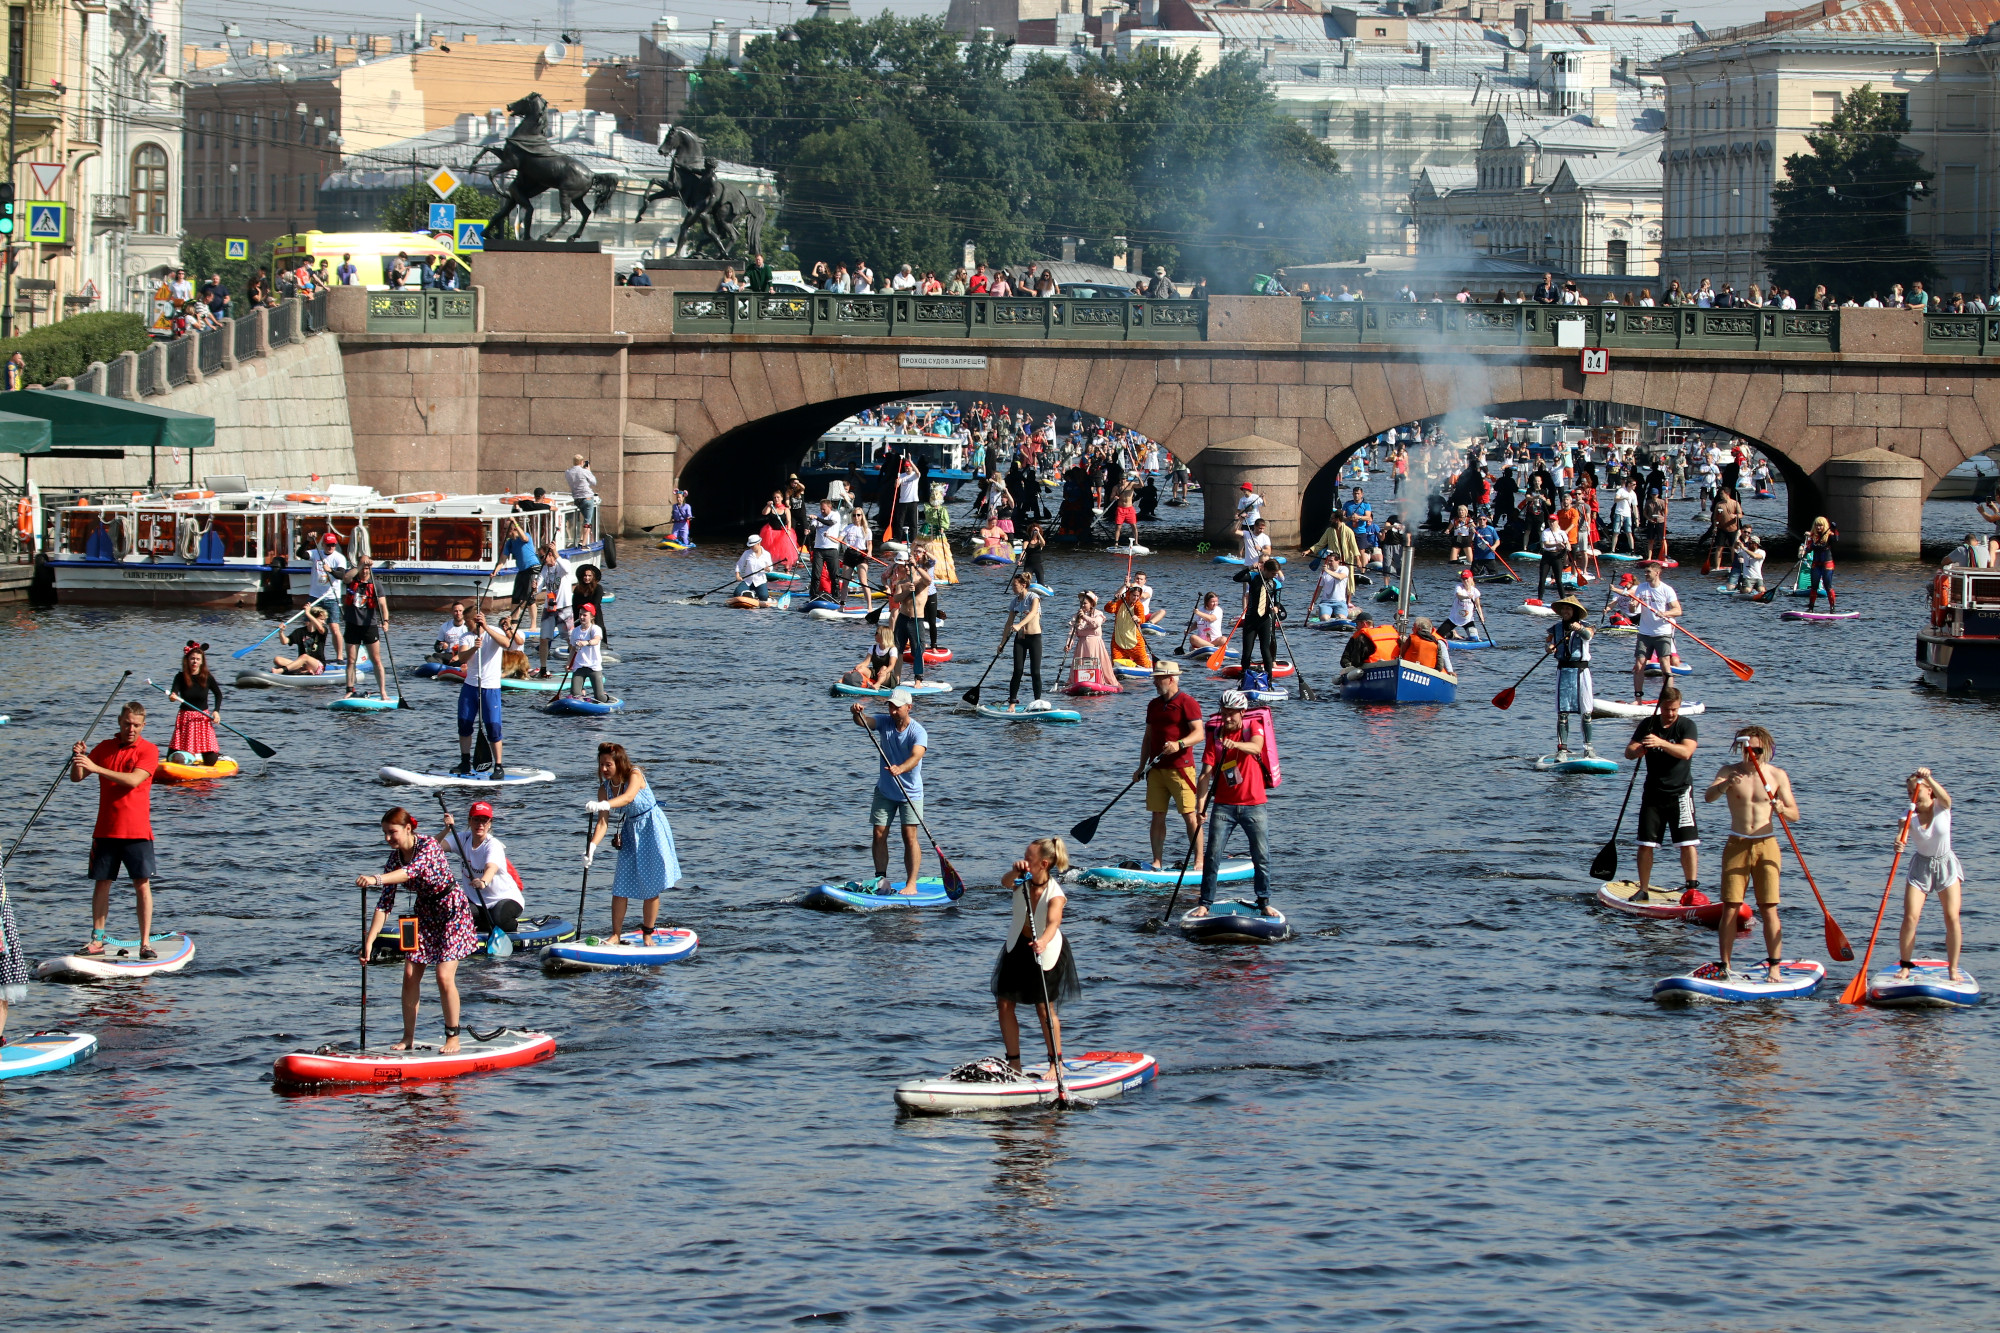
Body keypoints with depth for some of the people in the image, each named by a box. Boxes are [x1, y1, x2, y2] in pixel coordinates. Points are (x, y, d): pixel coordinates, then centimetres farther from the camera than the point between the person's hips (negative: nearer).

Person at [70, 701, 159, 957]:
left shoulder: (149, 750, -4)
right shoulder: (104, 748, 8)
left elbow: (133, 780, -20)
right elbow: (76, 777, 7)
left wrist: (95, 767, -25)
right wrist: (77, 759, -15)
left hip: (137, 830, -4)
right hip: (105, 829, 4)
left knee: (142, 884, -5)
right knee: (101, 883, 4)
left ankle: (145, 942, -3)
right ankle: (97, 939, 10)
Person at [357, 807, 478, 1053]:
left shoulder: (428, 846, -24)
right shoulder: (394, 859, -6)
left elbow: (412, 871, -44)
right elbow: (385, 904, -8)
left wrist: (376, 879, -60)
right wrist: (369, 941, -17)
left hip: (453, 912, -6)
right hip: (424, 913, 6)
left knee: (444, 976, -13)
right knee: (410, 975, -1)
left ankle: (453, 1038, -2)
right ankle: (408, 1037, 8)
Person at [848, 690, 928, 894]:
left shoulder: (918, 732, -18)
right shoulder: (884, 722, -5)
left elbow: (916, 757, -34)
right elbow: (864, 722, -22)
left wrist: (900, 769, -54)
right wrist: (857, 714, -46)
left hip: (910, 792, -4)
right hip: (885, 791, 4)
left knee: (909, 836, -9)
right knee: (879, 834, 1)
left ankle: (911, 884, -6)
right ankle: (881, 879, 8)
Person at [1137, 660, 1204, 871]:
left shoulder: (1187, 702, -6)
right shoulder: (1154, 705, 16)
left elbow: (1199, 733, -13)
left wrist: (1179, 744, -29)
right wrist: (1141, 767, 16)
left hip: (1180, 768, -7)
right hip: (1156, 769, 7)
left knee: (1190, 816, -6)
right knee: (1157, 816, 5)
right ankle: (1157, 862, 9)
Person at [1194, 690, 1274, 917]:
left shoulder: (1253, 727, -2)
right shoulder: (1215, 736, 0)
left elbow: (1256, 747, -26)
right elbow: (1206, 772, -7)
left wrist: (1236, 744, -48)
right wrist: (1201, 804, -19)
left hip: (1253, 805, -1)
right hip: (1223, 805, 1)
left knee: (1262, 857, 1)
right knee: (1212, 856, -4)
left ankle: (1264, 902, 14)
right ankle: (1204, 903, 3)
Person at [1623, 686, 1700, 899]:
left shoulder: (1686, 725, -5)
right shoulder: (1648, 724, 4)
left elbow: (1686, 752, -21)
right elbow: (1628, 751, -4)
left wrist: (1661, 743, -35)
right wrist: (1638, 751, -27)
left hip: (1679, 792, -3)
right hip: (1653, 792, 3)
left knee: (1688, 843, -10)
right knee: (1645, 844, 2)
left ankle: (1692, 887, -5)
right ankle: (1643, 889, 13)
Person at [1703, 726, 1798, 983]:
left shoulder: (1777, 776, 1)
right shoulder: (1730, 771, 1)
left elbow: (1795, 813, 1)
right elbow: (1708, 796, -16)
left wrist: (1783, 810, -23)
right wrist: (1726, 785, -37)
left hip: (1766, 845, 0)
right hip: (1736, 845, 0)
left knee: (1768, 909, -4)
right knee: (1730, 907, -2)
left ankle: (1774, 967, -2)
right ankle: (1725, 966, 2)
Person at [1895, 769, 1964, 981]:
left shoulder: (1941, 807, -12)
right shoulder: (1910, 814, -11)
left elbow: (1945, 798, -36)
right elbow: (1903, 835, -28)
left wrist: (1928, 778, -53)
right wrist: (1898, 842, -53)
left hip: (1945, 865, 0)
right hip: (1920, 867, 0)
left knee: (1952, 918, -7)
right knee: (1910, 917, -10)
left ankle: (1953, 969, 2)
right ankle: (1904, 966, 1)